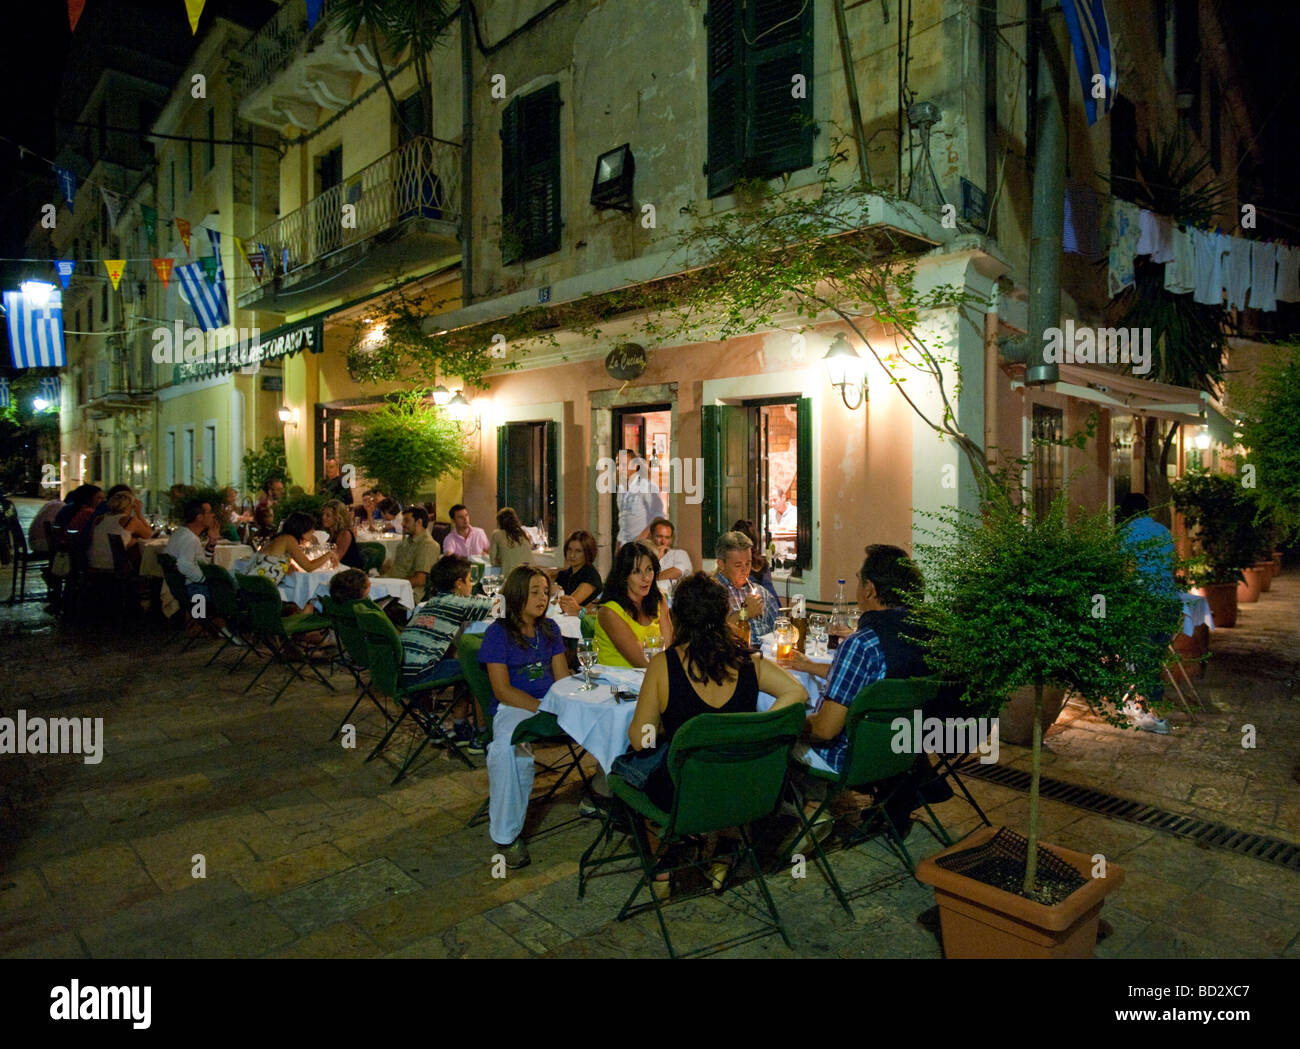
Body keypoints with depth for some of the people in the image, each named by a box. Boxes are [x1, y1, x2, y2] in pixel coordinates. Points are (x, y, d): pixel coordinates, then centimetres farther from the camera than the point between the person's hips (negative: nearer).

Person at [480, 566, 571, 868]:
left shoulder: (550, 629, 14)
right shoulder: (498, 633, -2)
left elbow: (563, 678, 13)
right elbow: (503, 690, -9)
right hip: (513, 708, -5)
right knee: (508, 748, -37)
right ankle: (507, 834, -21)